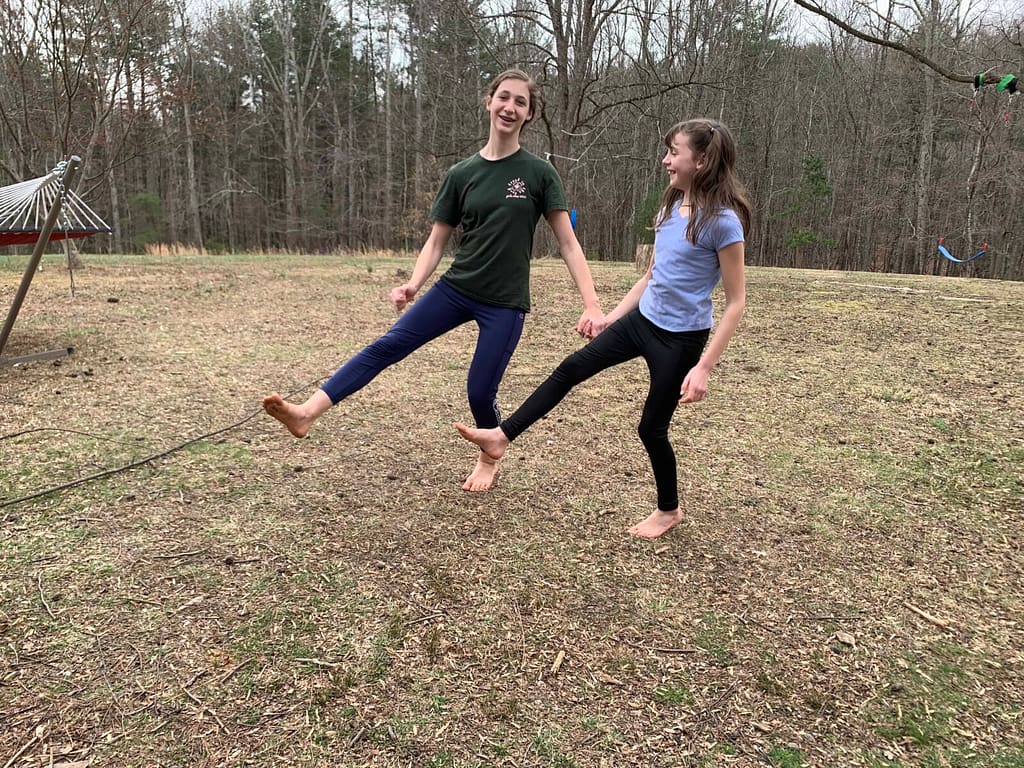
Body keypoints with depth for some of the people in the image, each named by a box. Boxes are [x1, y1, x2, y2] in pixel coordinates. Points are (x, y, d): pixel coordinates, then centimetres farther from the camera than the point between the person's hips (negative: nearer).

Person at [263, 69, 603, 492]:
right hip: (455, 287, 3)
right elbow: (436, 241, 6)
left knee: (479, 390, 1)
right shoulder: (461, 174, 3)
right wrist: (413, 285, -11)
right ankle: (307, 413, -9)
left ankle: (489, 458, 31)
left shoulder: (538, 173, -4)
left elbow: (568, 243, -5)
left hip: (505, 302, -3)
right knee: (388, 345, -8)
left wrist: (592, 306, -13)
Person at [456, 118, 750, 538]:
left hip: (681, 339, -7)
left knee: (651, 427, 5)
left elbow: (736, 302, -17)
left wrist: (704, 367, -22)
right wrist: (612, 315, 17)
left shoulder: (722, 221, -18)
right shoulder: (671, 208, 5)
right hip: (641, 320, 7)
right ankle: (502, 436, 11)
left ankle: (669, 510, 31)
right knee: (570, 369, 3)